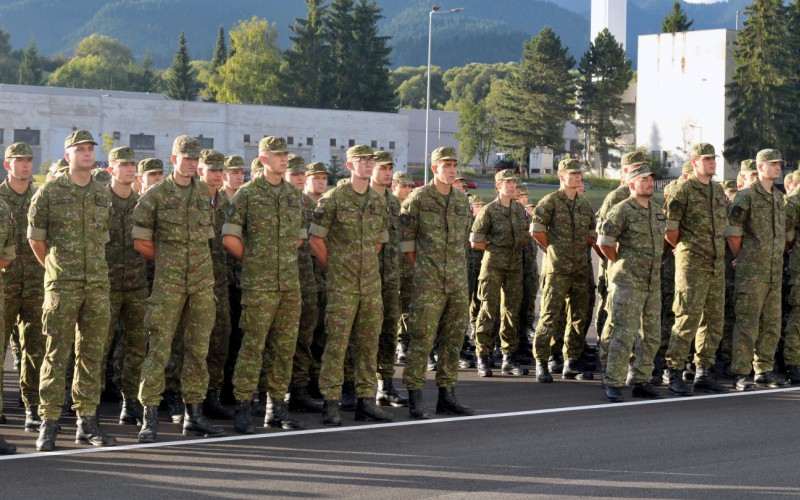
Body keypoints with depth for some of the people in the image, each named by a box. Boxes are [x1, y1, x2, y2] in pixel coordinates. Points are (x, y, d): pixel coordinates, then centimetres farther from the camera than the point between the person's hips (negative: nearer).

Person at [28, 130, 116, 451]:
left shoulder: (103, 195, 11)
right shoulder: (49, 192, -1)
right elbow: (35, 239, 6)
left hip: (98, 284, 4)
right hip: (62, 287, -4)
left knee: (92, 354, 6)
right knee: (56, 355, -5)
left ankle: (87, 422, 13)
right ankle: (49, 424, -1)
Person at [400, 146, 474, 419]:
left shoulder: (462, 200, 11)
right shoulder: (418, 198, -5)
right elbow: (406, 235, -1)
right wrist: (419, 267, 0)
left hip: (458, 280, 6)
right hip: (428, 281, -6)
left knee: (453, 338, 8)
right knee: (422, 338, -7)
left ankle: (447, 395, 16)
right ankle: (415, 398, -3)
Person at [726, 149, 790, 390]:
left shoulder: (779, 198, 15)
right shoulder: (746, 196, -8)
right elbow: (732, 234, -7)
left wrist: (776, 259, 18)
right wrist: (744, 261, 0)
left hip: (775, 272, 7)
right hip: (752, 272, -7)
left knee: (772, 324, 10)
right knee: (747, 324, -7)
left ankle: (764, 370, 19)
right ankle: (740, 374, -4)